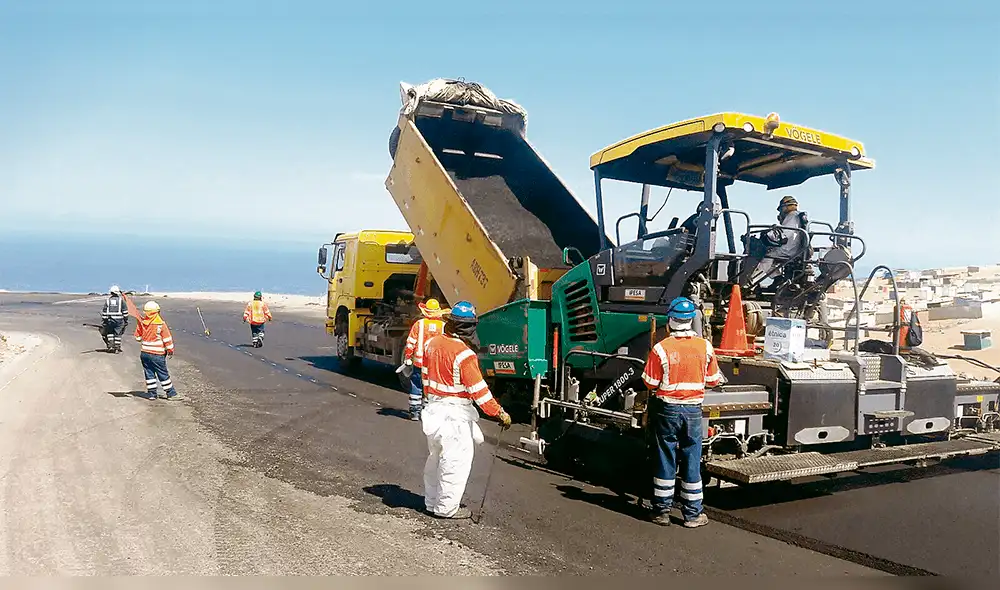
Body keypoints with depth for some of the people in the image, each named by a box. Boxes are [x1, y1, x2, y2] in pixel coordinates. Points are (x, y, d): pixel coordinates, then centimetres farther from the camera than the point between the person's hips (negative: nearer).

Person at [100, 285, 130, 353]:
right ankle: (117, 348, 4)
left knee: (110, 333, 19)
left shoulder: (107, 300, 5)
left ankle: (110, 345, 7)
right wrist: (126, 320, 3)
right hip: (119, 320, -2)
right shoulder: (121, 300, 0)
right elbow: (125, 311, -2)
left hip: (110, 320, 2)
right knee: (118, 334, 4)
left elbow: (104, 312, 5)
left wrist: (103, 321, 10)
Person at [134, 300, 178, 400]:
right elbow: (167, 338, -9)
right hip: (157, 354, -3)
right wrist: (170, 349, 2)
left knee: (149, 373, 13)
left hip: (144, 353, 3)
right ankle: (170, 392, 14)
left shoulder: (141, 322, -1)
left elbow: (138, 337, 9)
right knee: (163, 374, 5)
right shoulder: (161, 324, -13)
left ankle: (151, 393, 15)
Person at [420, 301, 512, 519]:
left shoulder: (431, 344, 1)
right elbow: (478, 389, -20)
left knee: (436, 457, 20)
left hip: (434, 408, 8)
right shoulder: (464, 354, -22)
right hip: (456, 414, -8)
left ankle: (432, 501, 31)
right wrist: (500, 413, -13)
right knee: (456, 461, 3)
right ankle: (447, 507, 10)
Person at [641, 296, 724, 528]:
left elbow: (650, 382, -8)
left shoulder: (661, 348, -13)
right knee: (692, 461, 9)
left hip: (667, 409, -1)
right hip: (693, 409, 2)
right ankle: (692, 514, 16)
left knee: (665, 459, 9)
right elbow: (714, 380, 3)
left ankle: (662, 511, 17)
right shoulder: (705, 347, -6)